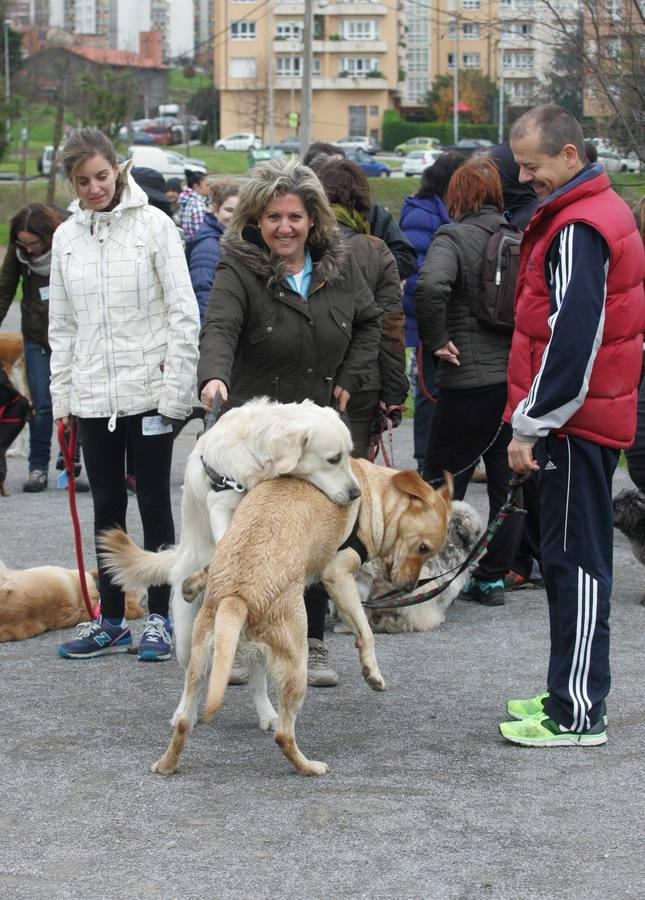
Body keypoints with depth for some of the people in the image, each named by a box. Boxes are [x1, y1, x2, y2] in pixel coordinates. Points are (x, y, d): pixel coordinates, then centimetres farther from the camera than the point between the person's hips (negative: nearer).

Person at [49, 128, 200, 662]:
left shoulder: (153, 225, -5)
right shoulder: (66, 238, 7)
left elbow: (184, 313, -7)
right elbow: (62, 325, 13)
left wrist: (177, 391, -12)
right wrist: (62, 397, 7)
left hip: (148, 391, -4)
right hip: (92, 397, 4)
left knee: (155, 505, 3)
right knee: (107, 508, 10)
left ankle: (160, 617, 13)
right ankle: (111, 621, 18)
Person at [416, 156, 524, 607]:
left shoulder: (454, 238, -8)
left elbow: (431, 286, -26)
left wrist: (436, 341, -13)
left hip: (470, 379, -5)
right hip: (522, 378, 5)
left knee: (443, 481, 6)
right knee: (508, 484, 13)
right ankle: (493, 577, 18)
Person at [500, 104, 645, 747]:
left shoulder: (578, 229, -17)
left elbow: (573, 338, -23)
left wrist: (530, 426, -18)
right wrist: (535, 420, 21)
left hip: (576, 423, -10)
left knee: (575, 563, -6)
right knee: (571, 560, 15)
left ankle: (577, 716, -2)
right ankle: (569, 694, 24)